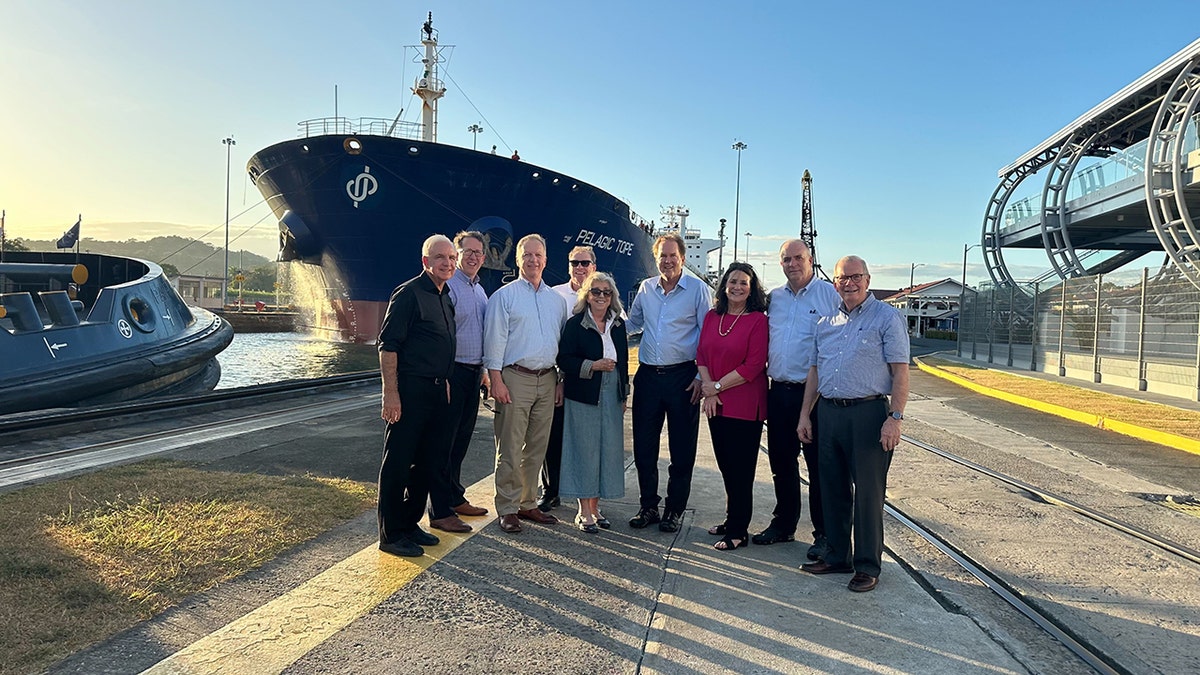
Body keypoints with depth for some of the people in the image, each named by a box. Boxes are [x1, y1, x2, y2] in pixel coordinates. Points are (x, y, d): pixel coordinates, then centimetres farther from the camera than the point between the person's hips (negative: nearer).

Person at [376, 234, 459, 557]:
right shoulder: (409, 294, -11)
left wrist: (444, 382, 17)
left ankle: (410, 525, 28)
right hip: (409, 392, -9)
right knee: (398, 463, 0)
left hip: (436, 392, 9)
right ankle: (391, 535, 11)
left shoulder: (446, 298, 14)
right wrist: (390, 393, -19)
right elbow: (388, 346, -15)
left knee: (428, 462, 15)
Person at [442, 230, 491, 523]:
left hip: (473, 373, 8)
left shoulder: (480, 290, 16)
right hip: (453, 371, -8)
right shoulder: (448, 286, -11)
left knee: (462, 438, 14)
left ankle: (455, 498, 25)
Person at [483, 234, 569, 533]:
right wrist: (496, 379, -12)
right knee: (510, 449, -3)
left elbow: (563, 342, 17)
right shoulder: (504, 295, 0)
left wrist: (562, 380, 10)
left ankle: (527, 503, 20)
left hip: (547, 380, 5)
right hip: (514, 377, -5)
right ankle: (507, 509, 5)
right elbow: (495, 339, -5)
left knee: (536, 448, 10)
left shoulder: (556, 299, 15)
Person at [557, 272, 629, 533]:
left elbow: (623, 362, 16)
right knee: (584, 450, -1)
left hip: (611, 397, 5)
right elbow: (564, 360, -9)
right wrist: (593, 366, -18)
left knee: (608, 450, 6)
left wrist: (623, 395, 13)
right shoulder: (575, 324, -4)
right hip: (583, 397, -5)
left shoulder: (618, 325, 11)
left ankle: (595, 506, 19)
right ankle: (584, 511, 9)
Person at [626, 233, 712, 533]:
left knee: (682, 450, 5)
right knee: (643, 446, 7)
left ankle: (675, 510, 18)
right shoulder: (646, 288, 10)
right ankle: (648, 506, 22)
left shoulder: (697, 289, -2)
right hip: (648, 375, 4)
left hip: (682, 376, -4)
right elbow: (632, 324, 26)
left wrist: (701, 376, -10)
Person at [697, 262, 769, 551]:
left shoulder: (758, 320, -9)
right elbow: (701, 355, 8)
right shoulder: (712, 316, 8)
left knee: (741, 469, 1)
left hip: (745, 405, -6)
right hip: (715, 404, 6)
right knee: (726, 465, 14)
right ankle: (732, 521, 29)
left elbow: (754, 366, -14)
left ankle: (738, 531, 11)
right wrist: (708, 389, -6)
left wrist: (717, 386, -12)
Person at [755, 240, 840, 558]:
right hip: (779, 392, 5)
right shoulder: (773, 298, 13)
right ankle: (783, 525, 28)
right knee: (781, 463, 14)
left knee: (819, 466, 0)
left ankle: (824, 533, 12)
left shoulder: (829, 294, -3)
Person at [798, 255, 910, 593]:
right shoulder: (826, 322, 16)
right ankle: (837, 557, 25)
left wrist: (895, 417, -16)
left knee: (868, 492, 0)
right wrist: (805, 414, 13)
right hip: (829, 412, 6)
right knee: (832, 489, 12)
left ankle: (867, 566, 12)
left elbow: (900, 372, -8)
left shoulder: (887, 317, -2)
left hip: (868, 413, -6)